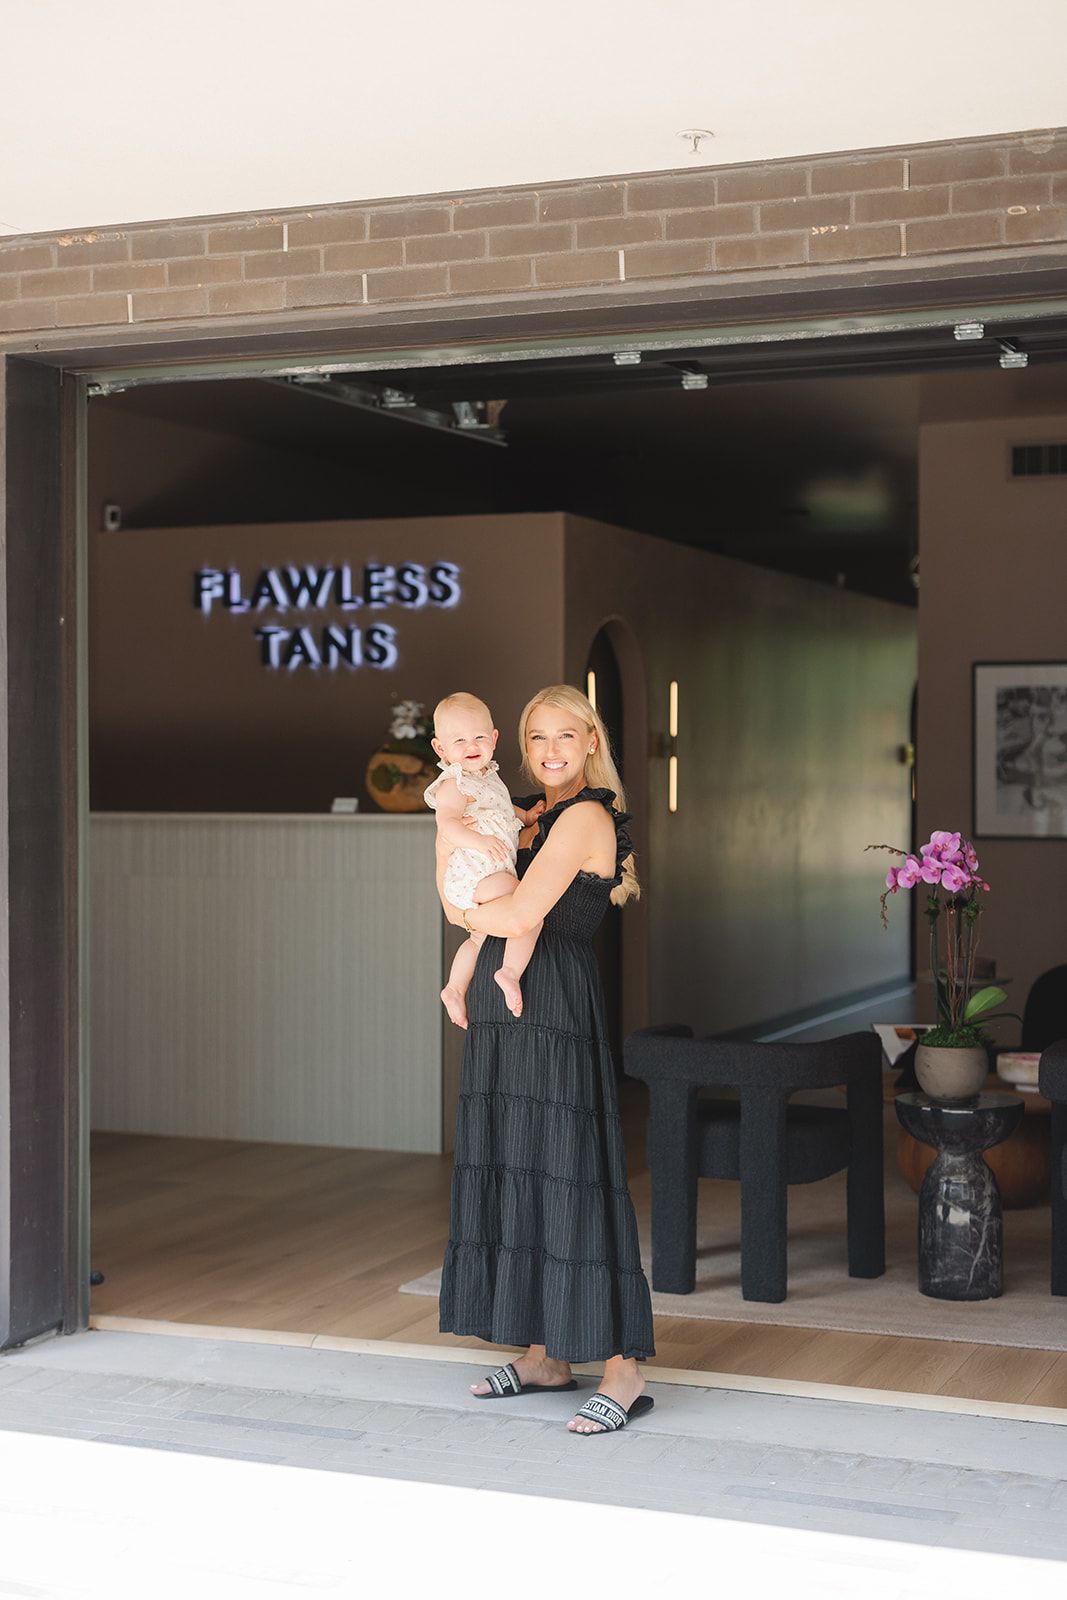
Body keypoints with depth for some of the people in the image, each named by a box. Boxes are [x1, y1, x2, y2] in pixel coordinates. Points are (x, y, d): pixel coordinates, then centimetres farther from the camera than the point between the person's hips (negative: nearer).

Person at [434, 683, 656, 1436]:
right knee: (515, 1170, 11)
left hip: (553, 1010, -9)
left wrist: (465, 908, 0)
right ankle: (547, 1355, 19)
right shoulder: (539, 819, 19)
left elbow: (519, 915, -17)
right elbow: (463, 905, 16)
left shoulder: (585, 817, -10)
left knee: (569, 1175, -9)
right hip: (508, 1009, 9)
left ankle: (624, 1370, -5)